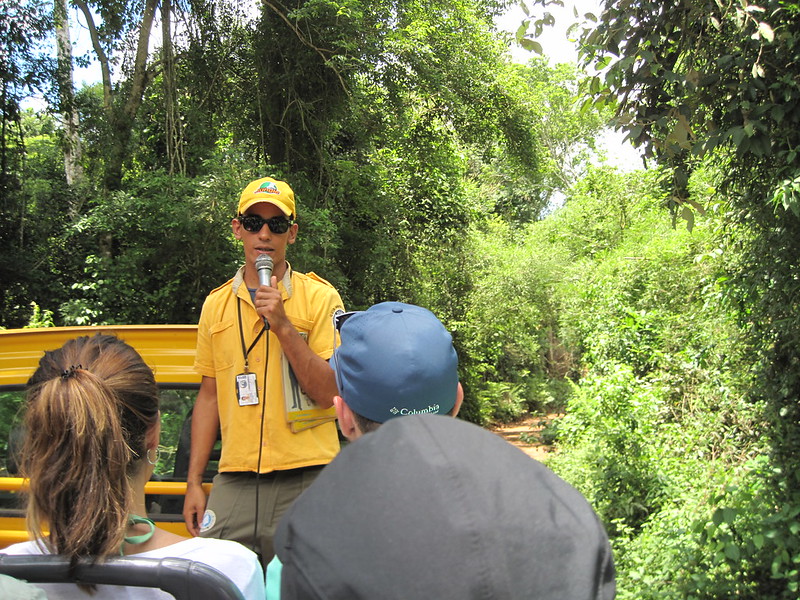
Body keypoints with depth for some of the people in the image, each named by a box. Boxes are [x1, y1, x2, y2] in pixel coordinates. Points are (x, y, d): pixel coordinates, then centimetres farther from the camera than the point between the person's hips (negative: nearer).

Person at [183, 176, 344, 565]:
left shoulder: (319, 297, -1)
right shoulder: (216, 305, 10)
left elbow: (328, 393, -8)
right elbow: (209, 396, 14)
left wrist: (283, 325, -16)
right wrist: (194, 482, 11)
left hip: (304, 480, -3)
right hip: (233, 483, 3)